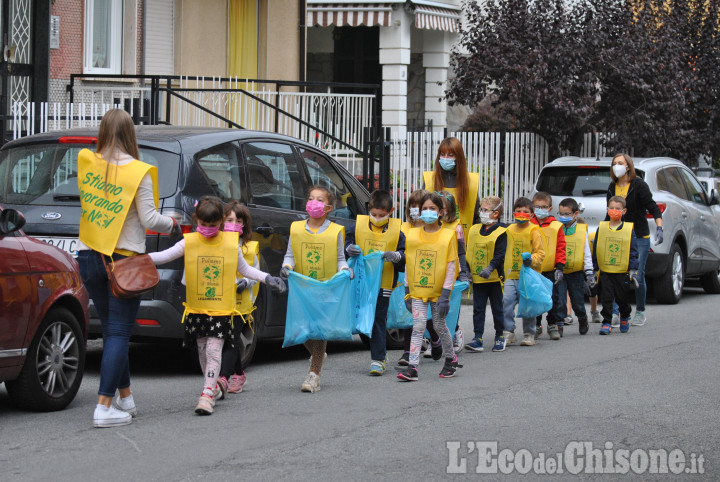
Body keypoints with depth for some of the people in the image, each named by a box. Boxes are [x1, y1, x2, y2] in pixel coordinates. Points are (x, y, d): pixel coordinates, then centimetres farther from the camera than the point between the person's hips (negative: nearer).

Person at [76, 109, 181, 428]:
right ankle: (104, 407, -9)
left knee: (112, 330, 17)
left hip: (89, 256, 4)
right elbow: (148, 219, -11)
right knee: (119, 333, -1)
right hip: (123, 259, -4)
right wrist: (172, 225, 7)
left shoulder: (87, 164, 1)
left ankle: (125, 398, 25)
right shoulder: (138, 172, -11)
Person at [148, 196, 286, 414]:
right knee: (202, 351, 10)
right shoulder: (188, 243, -1)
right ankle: (214, 386, 26)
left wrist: (267, 279, 10)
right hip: (196, 308, 2)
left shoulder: (231, 243, 1)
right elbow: (164, 256, -4)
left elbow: (244, 269, 15)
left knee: (214, 350, -11)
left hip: (221, 308, -2)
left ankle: (207, 395, -16)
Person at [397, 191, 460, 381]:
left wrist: (445, 295, -11)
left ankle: (450, 358, 32)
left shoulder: (448, 236, -3)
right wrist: (407, 291, 7)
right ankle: (412, 367, -13)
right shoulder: (412, 235, 6)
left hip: (438, 291, -2)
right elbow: (408, 265, 11)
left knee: (439, 326, 9)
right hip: (417, 290, 2)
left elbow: (451, 266, -5)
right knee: (418, 326, -8)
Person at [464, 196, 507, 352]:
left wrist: (490, 268, -28)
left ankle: (500, 337, 20)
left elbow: (500, 255, -15)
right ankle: (477, 339, 1)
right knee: (478, 309, 2)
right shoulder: (474, 230, 8)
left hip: (494, 278, -4)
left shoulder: (500, 232, -8)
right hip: (477, 278, 5)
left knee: (497, 308, 8)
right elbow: (468, 252, 15)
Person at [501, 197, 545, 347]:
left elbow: (540, 253, -3)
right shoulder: (509, 230, 12)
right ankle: (508, 333, -1)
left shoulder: (534, 231, -3)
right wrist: (503, 270, 16)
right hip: (511, 275, 4)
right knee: (507, 303, -7)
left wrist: (531, 260, -21)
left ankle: (529, 335, 13)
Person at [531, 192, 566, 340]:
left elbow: (561, 248, 0)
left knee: (553, 298, 3)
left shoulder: (556, 226, -1)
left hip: (550, 271, -1)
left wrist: (560, 267, -5)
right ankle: (536, 326, 17)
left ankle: (554, 325, 14)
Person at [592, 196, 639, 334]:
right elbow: (595, 250, 8)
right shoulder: (601, 228, 4)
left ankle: (625, 318, 33)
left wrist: (633, 269, -6)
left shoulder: (629, 229, -1)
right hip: (605, 271, 1)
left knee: (622, 298, 8)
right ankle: (607, 323, 3)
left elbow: (633, 251, 1)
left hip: (622, 271, -1)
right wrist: (594, 269, 6)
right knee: (606, 298, -2)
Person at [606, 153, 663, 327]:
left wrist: (659, 228, -22)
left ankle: (640, 312, 13)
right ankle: (614, 312, -3)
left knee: (638, 276, -3)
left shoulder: (639, 185, -6)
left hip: (639, 238, -4)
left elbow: (653, 208, -10)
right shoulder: (612, 187, 9)